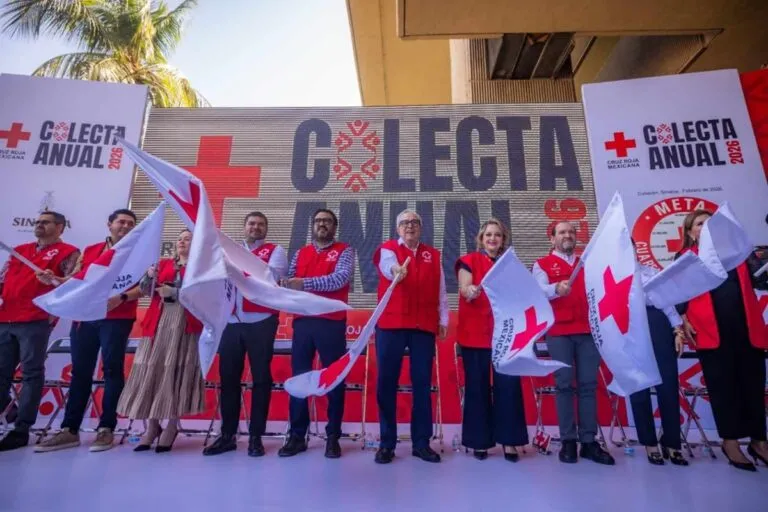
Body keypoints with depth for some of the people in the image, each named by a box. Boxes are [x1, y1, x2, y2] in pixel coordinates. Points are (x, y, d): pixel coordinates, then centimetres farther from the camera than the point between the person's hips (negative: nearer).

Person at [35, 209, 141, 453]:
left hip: (117, 319, -5)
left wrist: (121, 298, -22)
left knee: (112, 370, -1)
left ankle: (106, 429, 5)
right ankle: (70, 430, 17)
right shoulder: (89, 251, 18)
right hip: (84, 318, 5)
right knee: (80, 372, 9)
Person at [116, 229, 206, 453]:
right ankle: (152, 426, 11)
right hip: (158, 322, 4)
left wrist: (174, 292, -12)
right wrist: (149, 277, -9)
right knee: (151, 371, 0)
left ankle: (172, 427, 4)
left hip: (185, 324, -4)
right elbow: (146, 289, 10)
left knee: (176, 372, -4)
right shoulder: (163, 263, 18)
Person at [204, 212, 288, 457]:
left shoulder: (275, 250, 5)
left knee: (261, 378, 2)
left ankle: (255, 436, 14)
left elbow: (273, 275, -14)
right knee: (228, 378, 9)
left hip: (261, 323, -4)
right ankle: (228, 435, 22)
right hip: (232, 323, 4)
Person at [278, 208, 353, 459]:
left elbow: (339, 279, -13)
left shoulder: (344, 251, 3)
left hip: (332, 323, -3)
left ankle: (333, 437, 18)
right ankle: (297, 436, 22)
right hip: (302, 322, 4)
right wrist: (286, 285, -15)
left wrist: (304, 283, -17)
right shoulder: (300, 253, 17)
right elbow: (288, 281, 8)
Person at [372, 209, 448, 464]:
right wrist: (397, 269, -42)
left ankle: (421, 443, 20)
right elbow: (388, 265, -20)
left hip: (424, 326, 3)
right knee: (387, 383, 3)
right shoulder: (387, 249, 5)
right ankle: (387, 443, 16)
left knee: (422, 384, 7)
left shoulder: (433, 255, 14)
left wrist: (443, 320, 8)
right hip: (390, 324, -2)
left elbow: (440, 291, 13)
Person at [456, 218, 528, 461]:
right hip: (475, 332, -2)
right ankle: (479, 441, 14)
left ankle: (509, 440, 11)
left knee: (508, 384, -1)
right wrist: (470, 291, -34)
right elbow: (463, 287, -11)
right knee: (477, 385, 3)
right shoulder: (470, 260, 4)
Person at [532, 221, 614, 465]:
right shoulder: (542, 264, 7)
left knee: (588, 385, 5)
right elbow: (539, 290, -9)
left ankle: (589, 442, 12)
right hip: (558, 332, -3)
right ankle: (568, 441, 7)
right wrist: (556, 289, -29)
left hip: (588, 330, 4)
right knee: (564, 384, -1)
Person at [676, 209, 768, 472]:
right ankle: (730, 441, 13)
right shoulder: (685, 258, 6)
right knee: (722, 385, 3)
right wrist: (683, 320, -7)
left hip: (746, 327, 4)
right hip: (711, 330, -3)